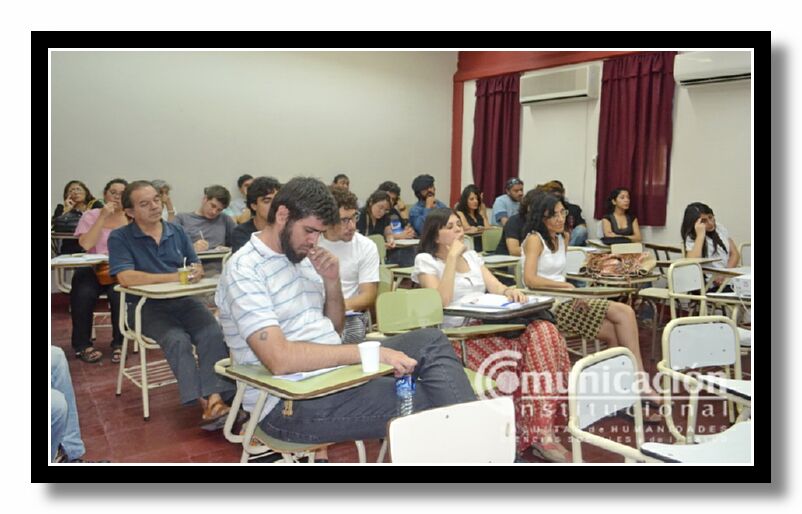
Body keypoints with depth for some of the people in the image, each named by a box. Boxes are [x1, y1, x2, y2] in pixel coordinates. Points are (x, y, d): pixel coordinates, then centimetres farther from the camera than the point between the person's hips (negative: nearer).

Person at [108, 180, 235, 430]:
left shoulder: (177, 232, 14)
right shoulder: (120, 238, 0)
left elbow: (198, 267, 14)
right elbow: (126, 277, -14)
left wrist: (196, 272, -13)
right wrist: (173, 277, -17)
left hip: (184, 301, 4)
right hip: (147, 306, -3)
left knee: (212, 333, -26)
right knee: (177, 340, -31)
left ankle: (215, 398, -33)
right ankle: (205, 404, -32)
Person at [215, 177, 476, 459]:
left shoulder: (301, 258, 11)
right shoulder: (244, 270, -14)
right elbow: (280, 359, -26)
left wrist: (332, 281, -1)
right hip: (289, 403, -8)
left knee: (431, 340, -3)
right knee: (424, 404, -21)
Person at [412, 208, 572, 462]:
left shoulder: (472, 255, 19)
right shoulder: (426, 261, 0)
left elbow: (495, 287, 8)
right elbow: (442, 302, -16)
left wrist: (510, 291, -16)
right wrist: (452, 257, -15)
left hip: (488, 326, 6)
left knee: (543, 330, -23)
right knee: (517, 358, -30)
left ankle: (542, 431, -20)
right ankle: (527, 434, -12)